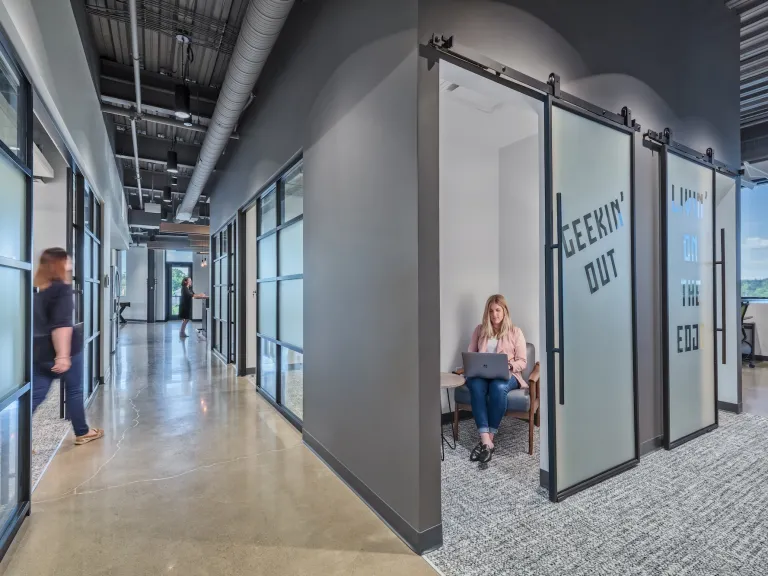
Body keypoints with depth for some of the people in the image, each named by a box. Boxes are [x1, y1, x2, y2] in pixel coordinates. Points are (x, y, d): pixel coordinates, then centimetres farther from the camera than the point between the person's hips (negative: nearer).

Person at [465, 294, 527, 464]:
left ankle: (487, 439, -28)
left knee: (498, 387, -38)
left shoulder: (515, 332, 8)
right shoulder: (479, 330, 14)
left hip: (507, 375, -2)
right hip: (480, 374, 2)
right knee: (476, 386, -35)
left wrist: (508, 365, -18)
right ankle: (486, 441, -38)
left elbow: (522, 362, 3)